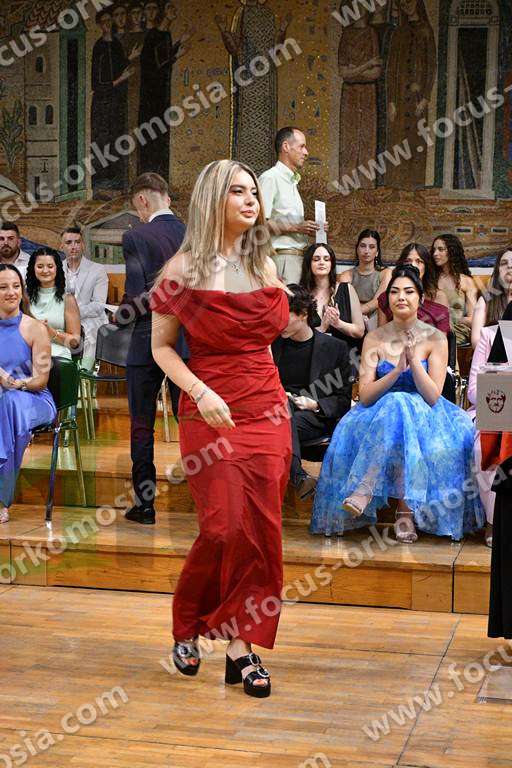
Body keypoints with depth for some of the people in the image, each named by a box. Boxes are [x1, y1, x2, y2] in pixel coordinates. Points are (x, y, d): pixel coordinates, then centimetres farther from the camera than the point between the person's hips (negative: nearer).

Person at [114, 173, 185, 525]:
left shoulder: (136, 237, -11)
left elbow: (138, 295, -18)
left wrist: (121, 315, 1)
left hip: (148, 343, -4)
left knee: (142, 426, 8)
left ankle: (145, 502, 11)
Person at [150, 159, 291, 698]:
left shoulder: (264, 264, 11)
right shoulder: (184, 267, -2)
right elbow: (162, 346, -2)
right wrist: (201, 393, -14)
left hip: (265, 407, 4)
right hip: (210, 410, -4)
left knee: (261, 528, -1)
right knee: (225, 527, -10)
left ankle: (241, 645, 8)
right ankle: (186, 626, 17)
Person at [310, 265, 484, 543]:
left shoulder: (435, 339, -2)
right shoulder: (375, 339, 2)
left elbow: (433, 397, -9)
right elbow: (365, 396, -6)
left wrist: (414, 359, -21)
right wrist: (397, 370, -19)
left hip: (425, 416, -1)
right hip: (378, 414, 1)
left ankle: (366, 489, -36)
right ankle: (406, 510, -35)